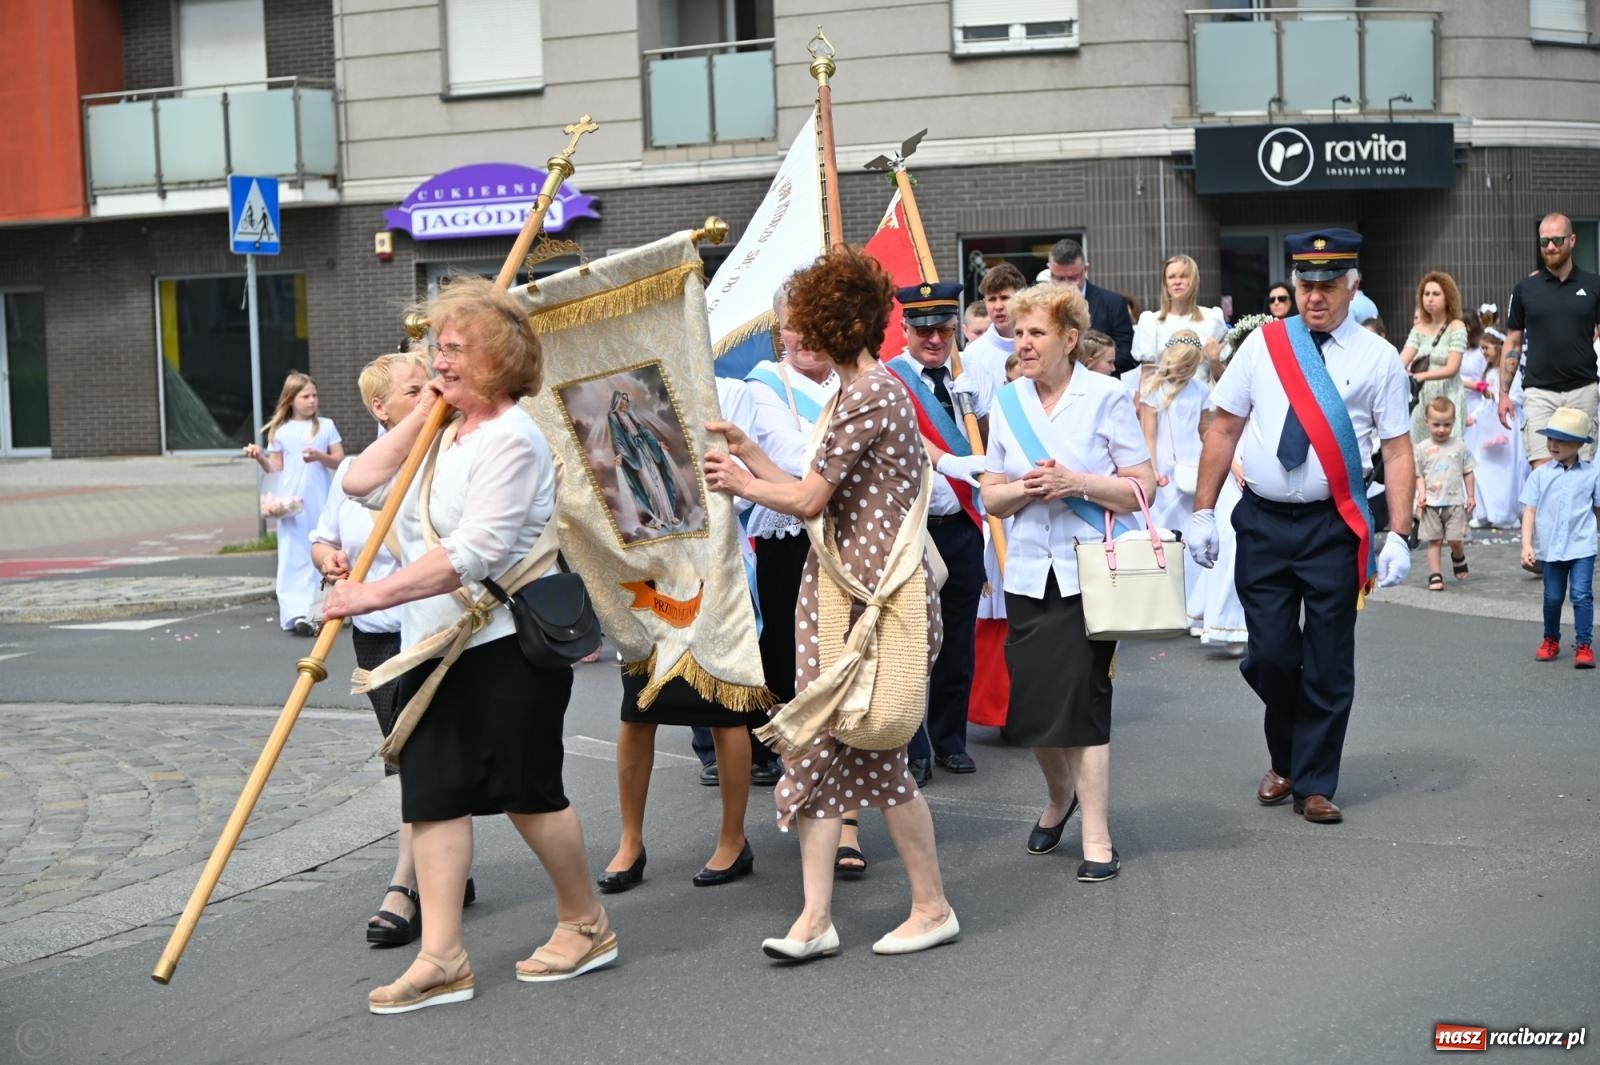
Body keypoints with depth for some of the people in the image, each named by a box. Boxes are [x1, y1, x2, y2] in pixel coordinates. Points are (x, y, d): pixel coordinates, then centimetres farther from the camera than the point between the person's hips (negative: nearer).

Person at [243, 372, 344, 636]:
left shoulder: (326, 426, 6)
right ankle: (296, 613, -11)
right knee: (294, 557, -5)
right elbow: (275, 468, 7)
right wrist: (260, 457, -10)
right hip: (291, 504, -1)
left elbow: (340, 460, 4)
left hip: (319, 503, 1)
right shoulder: (280, 432, 5)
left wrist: (320, 456, -14)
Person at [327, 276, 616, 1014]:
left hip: (507, 643, -9)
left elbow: (471, 553, -25)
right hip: (436, 645, 9)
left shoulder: (511, 439, -15)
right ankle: (441, 959, 7)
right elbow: (361, 484, 9)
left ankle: (586, 925, 22)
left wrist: (375, 595, -29)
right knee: (433, 793, 4)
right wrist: (418, 415, 4)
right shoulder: (444, 434, 15)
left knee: (527, 791, 3)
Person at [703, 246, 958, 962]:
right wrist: (745, 449, 17)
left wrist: (743, 483, 0)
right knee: (819, 746, 5)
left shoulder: (870, 394, -17)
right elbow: (817, 495, 13)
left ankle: (933, 907, 16)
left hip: (879, 597, -10)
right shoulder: (855, 391, 15)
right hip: (835, 588, 10)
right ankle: (816, 917, 8)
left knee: (874, 750, 0)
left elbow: (809, 500, -16)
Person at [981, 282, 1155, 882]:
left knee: (1082, 696, -8)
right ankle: (1059, 795, 36)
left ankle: (1097, 838, 1)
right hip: (1029, 574, 4)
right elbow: (991, 497, 11)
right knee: (1031, 699, 6)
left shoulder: (1108, 396, -4)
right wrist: (1025, 488, -10)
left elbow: (1143, 489, -6)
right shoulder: (1007, 403, 9)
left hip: (1088, 572, -4)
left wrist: (1077, 482, -19)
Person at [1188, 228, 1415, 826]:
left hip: (1334, 526, -1)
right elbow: (1224, 429, 6)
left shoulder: (1378, 358, -1)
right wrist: (1203, 511, 3)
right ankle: (1284, 758, 30)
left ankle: (1314, 784, 20)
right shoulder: (1262, 345, 4)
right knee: (1269, 654, 3)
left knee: (1329, 663, 5)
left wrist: (1398, 536, -11)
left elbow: (1397, 451, -3)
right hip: (1263, 522, 1)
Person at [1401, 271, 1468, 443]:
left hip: (1447, 398, -4)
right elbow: (1401, 361, -1)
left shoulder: (1456, 327, -2)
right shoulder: (1419, 329, 10)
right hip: (1422, 398, 4)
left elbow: (1452, 369, -11)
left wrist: (1421, 376, -25)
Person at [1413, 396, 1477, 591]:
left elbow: (1468, 473, 10)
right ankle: (1435, 575, 5)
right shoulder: (1422, 449, 2)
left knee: (1456, 538, -3)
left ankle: (1458, 558, 29)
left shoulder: (1459, 447, 4)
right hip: (1431, 503, 0)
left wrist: (1471, 496, 8)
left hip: (1455, 501, 0)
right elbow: (1418, 475, 6)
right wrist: (1421, 494, -8)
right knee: (1434, 540, 1)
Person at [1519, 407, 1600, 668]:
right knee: (1553, 597, 12)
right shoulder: (1540, 475, -1)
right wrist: (1527, 544, -9)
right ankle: (1551, 641, 29)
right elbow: (1529, 511, -2)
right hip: (1551, 547, 1)